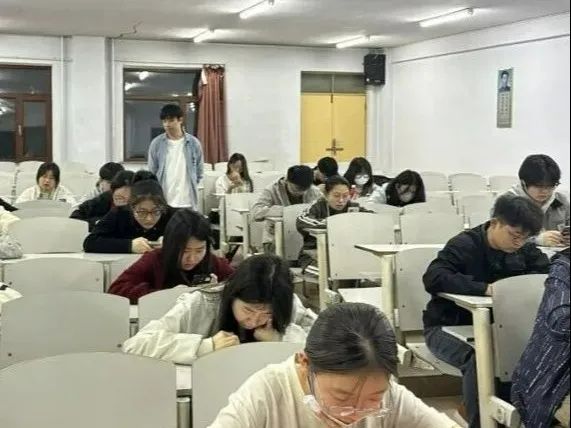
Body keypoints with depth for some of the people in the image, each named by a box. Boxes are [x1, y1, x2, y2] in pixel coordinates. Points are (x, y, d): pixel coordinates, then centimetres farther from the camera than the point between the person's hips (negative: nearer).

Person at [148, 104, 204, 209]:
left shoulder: (193, 143, 1)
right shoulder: (156, 144, 1)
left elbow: (199, 172, 10)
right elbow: (152, 173, 7)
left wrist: (190, 187, 5)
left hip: (187, 203, 0)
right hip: (162, 203, 0)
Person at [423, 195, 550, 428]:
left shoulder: (523, 249, 2)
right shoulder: (464, 245, -17)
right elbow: (433, 278, -31)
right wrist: (485, 288, -40)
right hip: (448, 326, -6)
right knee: (479, 360, -36)